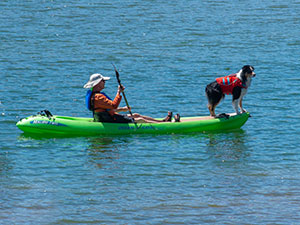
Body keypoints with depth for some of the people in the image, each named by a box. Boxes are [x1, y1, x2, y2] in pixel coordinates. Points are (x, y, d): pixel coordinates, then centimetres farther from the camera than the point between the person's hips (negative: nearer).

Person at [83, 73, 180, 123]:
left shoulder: (93, 95, 14)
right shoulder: (98, 97, -23)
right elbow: (113, 105, -32)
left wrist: (121, 109, 20)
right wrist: (119, 93, -24)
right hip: (110, 121, -11)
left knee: (136, 115, 17)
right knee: (140, 120, -6)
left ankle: (162, 121, 25)